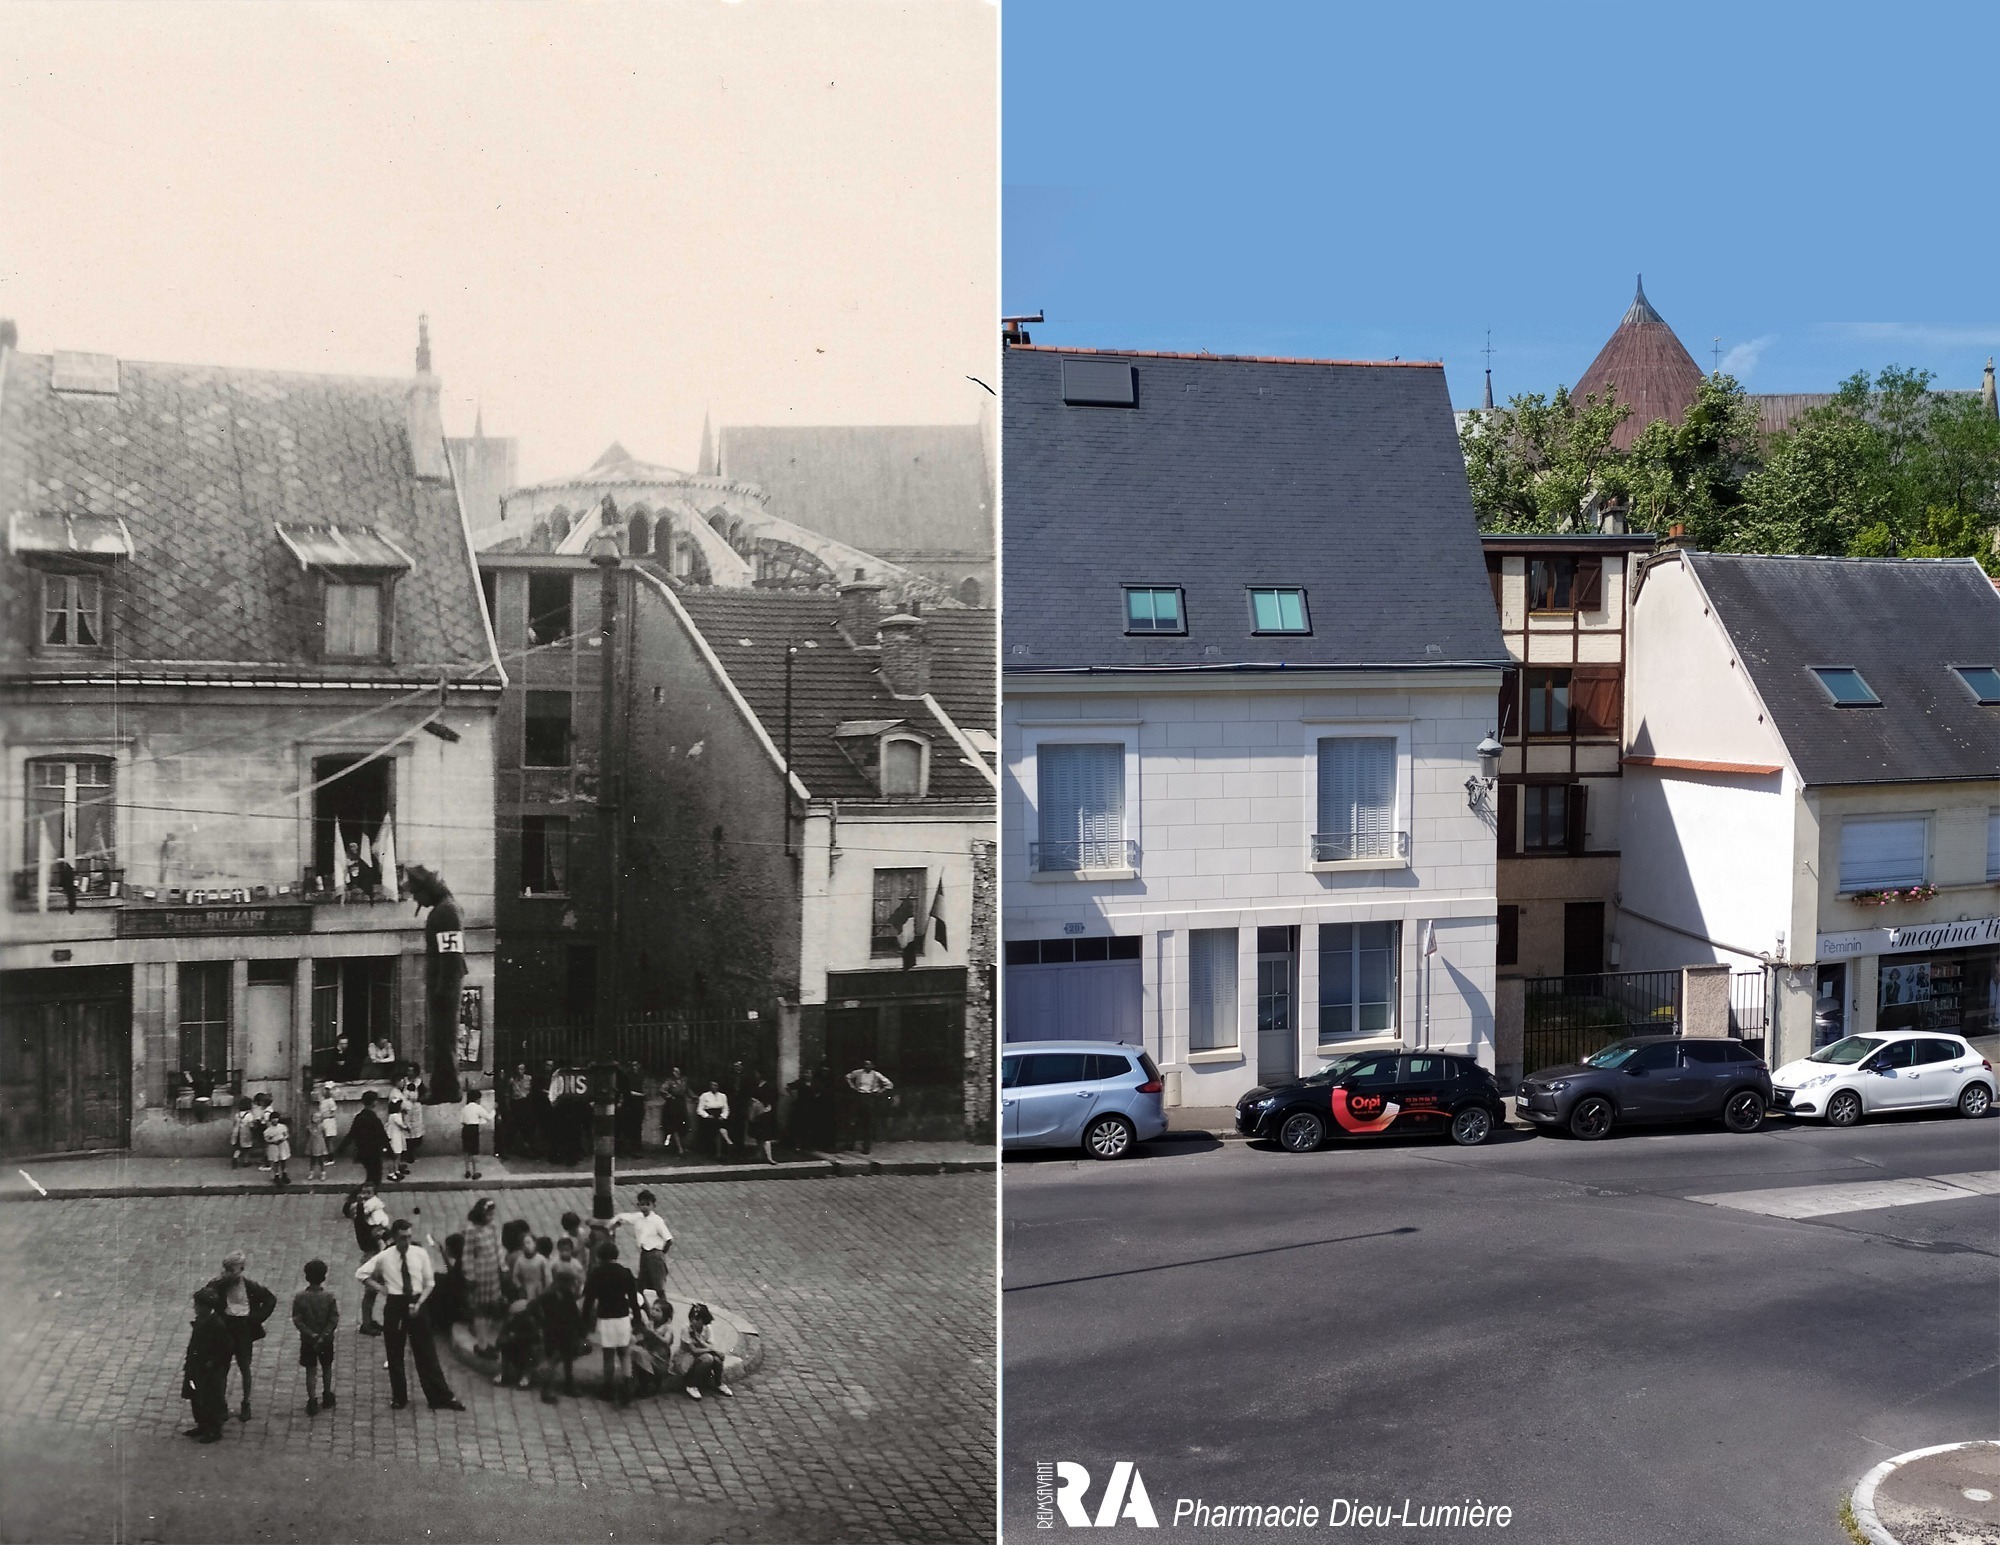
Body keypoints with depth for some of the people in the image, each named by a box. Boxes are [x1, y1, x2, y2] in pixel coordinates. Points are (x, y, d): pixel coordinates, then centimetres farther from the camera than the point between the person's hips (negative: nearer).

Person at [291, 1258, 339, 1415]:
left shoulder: (299, 1297, -13)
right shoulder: (329, 1297, -14)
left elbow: (297, 1320, -14)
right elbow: (334, 1320, -16)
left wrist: (311, 1334, -13)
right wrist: (323, 1336, -13)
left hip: (307, 1340, -1)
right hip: (326, 1341, 1)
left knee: (310, 1371, 10)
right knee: (327, 1368, 20)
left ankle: (312, 1402, 9)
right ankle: (327, 1397, 32)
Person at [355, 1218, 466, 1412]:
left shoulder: (420, 1254, -4)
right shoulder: (384, 1257, -5)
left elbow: (429, 1283, 2)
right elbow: (362, 1273, 5)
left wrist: (418, 1303, -11)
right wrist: (380, 1288, -3)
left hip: (416, 1304, 0)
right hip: (394, 1305, 0)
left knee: (426, 1353, 5)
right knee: (394, 1355, 10)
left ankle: (441, 1397, 11)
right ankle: (399, 1397, 25)